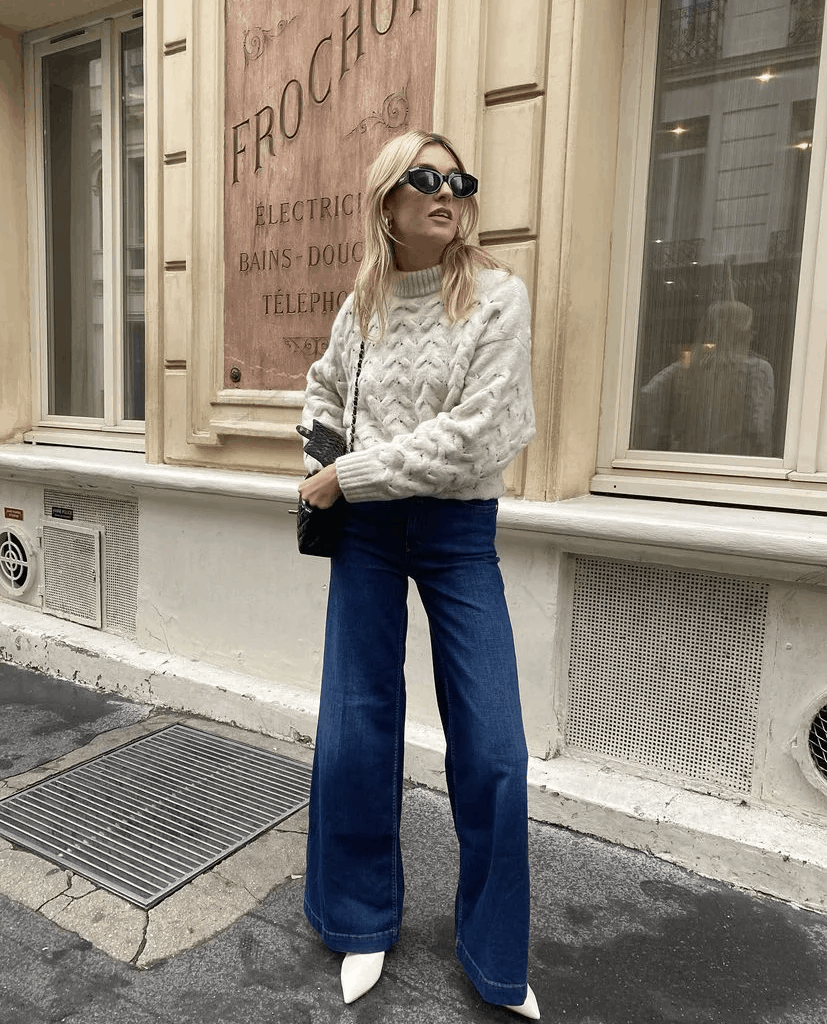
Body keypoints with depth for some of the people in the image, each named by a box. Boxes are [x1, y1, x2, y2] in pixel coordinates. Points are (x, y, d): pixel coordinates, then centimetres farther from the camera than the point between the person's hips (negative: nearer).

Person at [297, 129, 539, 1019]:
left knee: (491, 753, 0)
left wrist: (351, 474, -12)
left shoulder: (497, 297, -7)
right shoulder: (361, 307, 6)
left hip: (459, 535, -3)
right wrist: (320, 465, 9)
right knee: (354, 737, 8)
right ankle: (364, 922, 33)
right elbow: (324, 388, 26)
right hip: (366, 534, 3)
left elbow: (473, 437, -17)